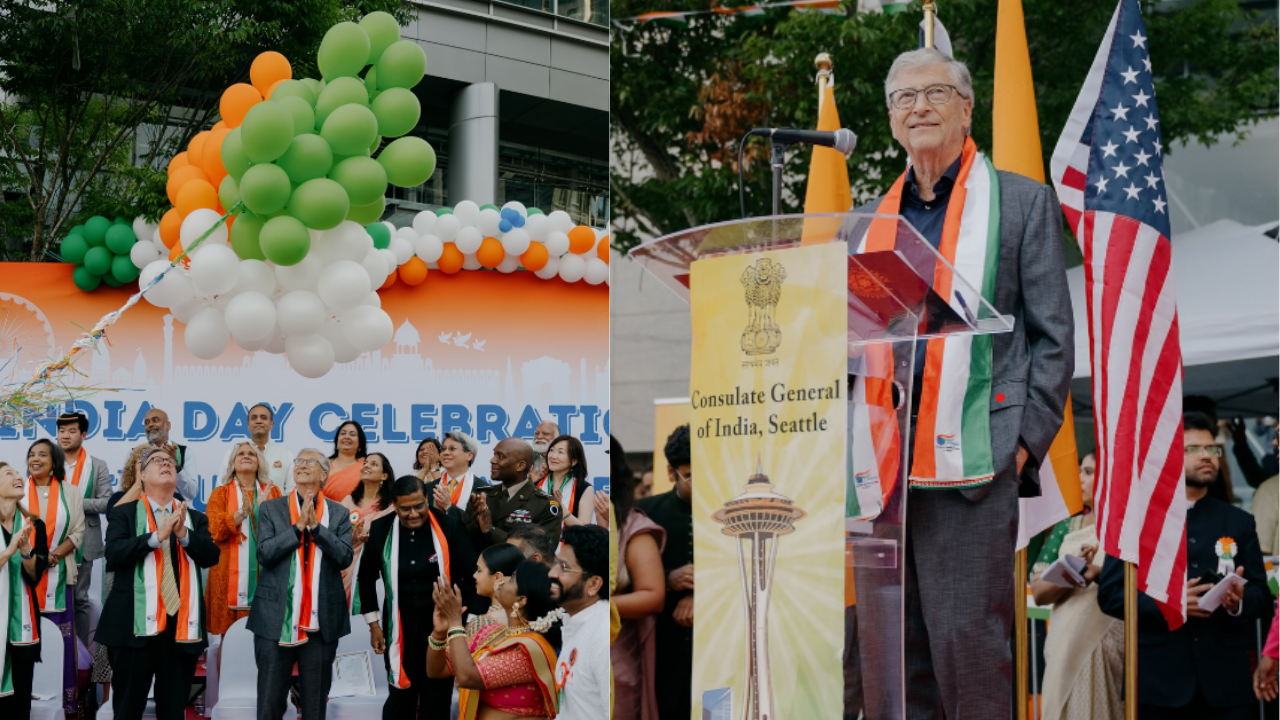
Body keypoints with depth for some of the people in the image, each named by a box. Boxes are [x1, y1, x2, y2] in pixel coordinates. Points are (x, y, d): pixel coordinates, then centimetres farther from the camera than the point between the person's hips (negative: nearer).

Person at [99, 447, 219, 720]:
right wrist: (157, 536, -16)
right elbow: (113, 554, -8)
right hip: (137, 625, -3)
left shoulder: (196, 519, 16)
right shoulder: (124, 513, 7)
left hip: (182, 625, 3)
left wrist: (184, 534, -13)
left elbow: (211, 557, 2)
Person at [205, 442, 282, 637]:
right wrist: (242, 512, -17)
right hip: (232, 572, -1)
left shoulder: (272, 491, 13)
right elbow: (215, 531, -6)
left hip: (266, 571, 1)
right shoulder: (220, 493, 8)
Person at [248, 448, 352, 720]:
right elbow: (265, 554, -6)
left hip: (322, 621, 1)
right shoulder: (271, 509, 7)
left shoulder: (338, 514, 8)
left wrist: (316, 525, -13)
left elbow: (345, 557, -5)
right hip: (276, 617, -1)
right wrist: (298, 527, -13)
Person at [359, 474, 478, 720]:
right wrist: (373, 624, 9)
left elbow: (471, 574, -5)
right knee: (399, 699, 12)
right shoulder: (381, 529, -6)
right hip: (399, 630, 2)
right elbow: (367, 577, 8)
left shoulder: (450, 526, -13)